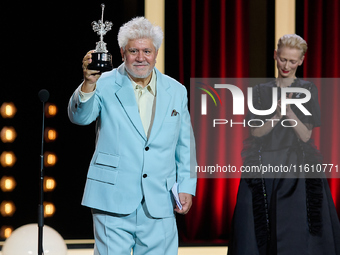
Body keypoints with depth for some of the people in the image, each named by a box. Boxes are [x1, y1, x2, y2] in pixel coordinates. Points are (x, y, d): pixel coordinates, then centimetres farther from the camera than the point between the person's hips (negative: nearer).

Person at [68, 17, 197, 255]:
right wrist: (88, 83, -35)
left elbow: (185, 144, 15)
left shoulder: (176, 91, 10)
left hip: (159, 206, 3)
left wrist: (187, 187, 8)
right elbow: (80, 116, -17)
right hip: (113, 202, -3)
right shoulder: (105, 85, 0)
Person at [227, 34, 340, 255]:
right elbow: (256, 131, 1)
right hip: (263, 166, 2)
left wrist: (289, 111, -18)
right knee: (258, 233, -3)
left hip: (297, 169, -2)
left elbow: (306, 135, -4)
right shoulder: (261, 91, 10)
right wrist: (278, 115, -15)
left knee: (297, 235, -6)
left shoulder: (308, 90, 4)